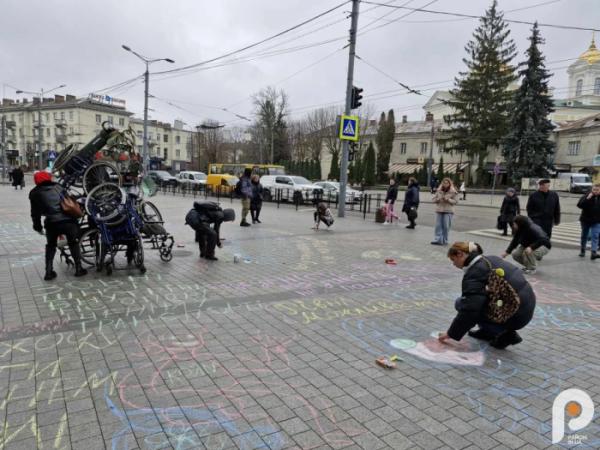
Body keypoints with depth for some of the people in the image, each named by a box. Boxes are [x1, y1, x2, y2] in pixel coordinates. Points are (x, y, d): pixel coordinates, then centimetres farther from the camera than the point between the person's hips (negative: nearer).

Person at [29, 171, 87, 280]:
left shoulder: (35, 193, 11)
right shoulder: (58, 187, 16)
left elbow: (35, 212, 13)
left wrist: (37, 226, 24)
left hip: (51, 223, 0)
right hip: (68, 220, 1)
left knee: (50, 245, 21)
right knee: (73, 243, 18)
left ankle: (49, 272, 17)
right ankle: (78, 269, 18)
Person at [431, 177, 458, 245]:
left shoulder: (453, 192, -1)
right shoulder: (438, 191, 8)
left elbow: (455, 201, -3)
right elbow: (434, 199, 10)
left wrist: (448, 200, -17)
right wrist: (438, 199, -10)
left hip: (448, 211, -3)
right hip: (439, 210, 3)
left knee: (446, 226, -1)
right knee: (438, 225, -1)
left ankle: (445, 240, 10)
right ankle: (438, 239, 0)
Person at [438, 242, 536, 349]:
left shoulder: (474, 272, -15)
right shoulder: (489, 260, 12)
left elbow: (469, 309, -20)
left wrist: (451, 333, -10)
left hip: (515, 316, -9)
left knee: (461, 303, -3)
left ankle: (504, 334, -2)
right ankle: (488, 331, 19)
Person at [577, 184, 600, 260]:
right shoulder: (586, 196, -4)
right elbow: (579, 205, -16)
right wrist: (587, 199, -26)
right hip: (585, 220, 0)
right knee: (584, 236, 13)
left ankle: (594, 253, -19)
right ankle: (582, 251, 28)